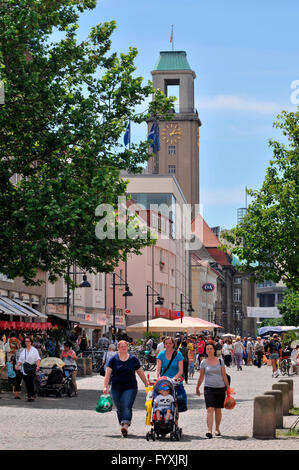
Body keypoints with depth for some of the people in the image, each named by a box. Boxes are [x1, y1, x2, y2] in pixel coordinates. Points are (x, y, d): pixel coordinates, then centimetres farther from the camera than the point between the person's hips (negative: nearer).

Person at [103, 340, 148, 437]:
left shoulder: (133, 359, 6)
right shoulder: (113, 359, 4)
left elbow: (140, 373, 14)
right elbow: (108, 374, 0)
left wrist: (147, 385, 16)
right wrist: (105, 386, -11)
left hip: (130, 388, -2)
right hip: (116, 388, 2)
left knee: (127, 406, -17)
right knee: (119, 408, 7)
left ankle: (125, 426, -29)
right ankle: (122, 425, 20)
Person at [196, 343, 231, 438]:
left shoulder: (220, 360, 4)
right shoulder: (203, 362, 4)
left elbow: (224, 375, 6)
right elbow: (201, 377, 13)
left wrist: (228, 387, 4)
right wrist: (197, 388, 19)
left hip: (220, 388, 1)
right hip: (209, 388, -1)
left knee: (218, 410, 9)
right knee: (210, 409, -13)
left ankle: (217, 429, 25)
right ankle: (209, 431, -20)